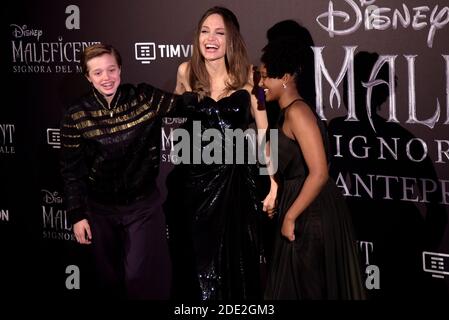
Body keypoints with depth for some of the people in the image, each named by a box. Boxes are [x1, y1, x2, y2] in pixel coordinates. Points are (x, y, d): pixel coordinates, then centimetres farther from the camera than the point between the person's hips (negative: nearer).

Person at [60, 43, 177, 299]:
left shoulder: (145, 98, -7)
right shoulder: (77, 116, -8)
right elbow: (71, 170, -3)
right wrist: (77, 216, -4)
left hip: (144, 205, -1)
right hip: (101, 211, 1)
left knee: (142, 278, -5)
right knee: (111, 280, 16)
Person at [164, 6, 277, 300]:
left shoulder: (247, 76, -5)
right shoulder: (186, 72, 1)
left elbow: (264, 132, -8)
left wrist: (274, 184, -14)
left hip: (234, 179, -2)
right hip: (192, 178, 2)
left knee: (234, 261, 7)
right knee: (195, 261, 10)